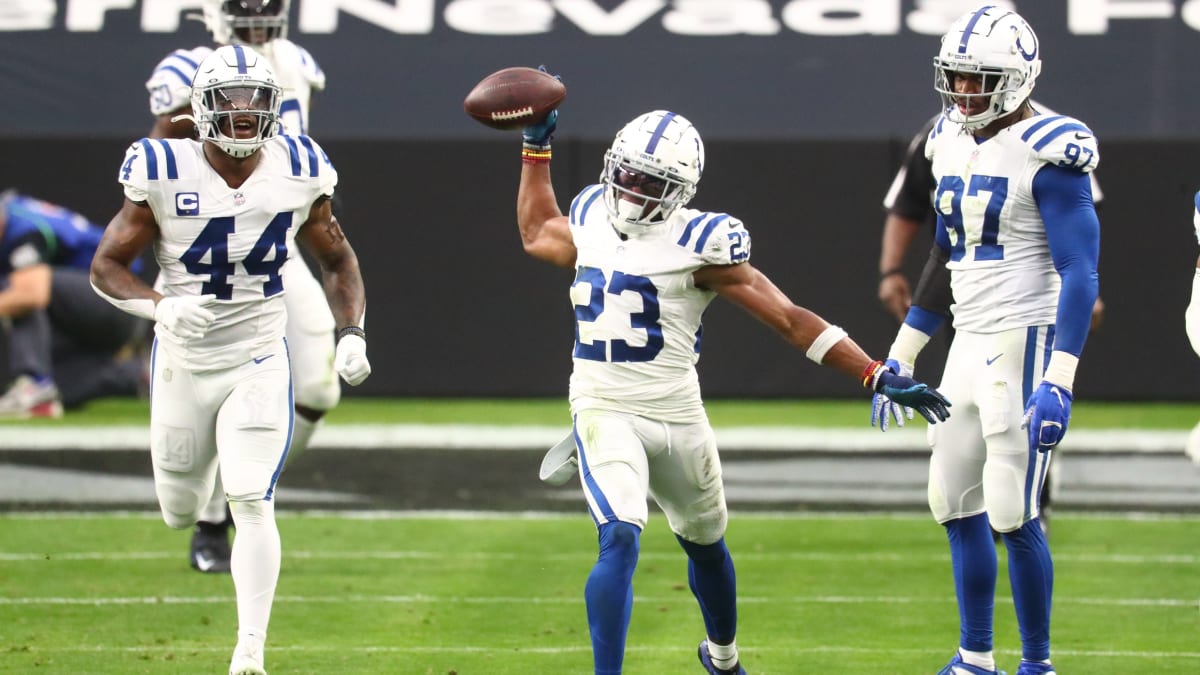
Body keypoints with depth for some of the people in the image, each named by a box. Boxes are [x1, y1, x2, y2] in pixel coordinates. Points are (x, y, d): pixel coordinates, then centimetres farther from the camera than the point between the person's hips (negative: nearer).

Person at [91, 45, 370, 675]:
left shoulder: (297, 174, -7)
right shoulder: (165, 174, -15)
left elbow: (336, 259, 9)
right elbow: (107, 265, -9)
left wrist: (351, 332, -6)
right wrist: (159, 305, -28)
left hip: (259, 363, 0)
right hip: (183, 361, 0)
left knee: (252, 503, -16)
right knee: (180, 513, 14)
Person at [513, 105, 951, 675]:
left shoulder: (698, 242, -13)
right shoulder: (592, 217, 1)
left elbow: (791, 320, -13)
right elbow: (536, 234, 27)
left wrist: (876, 375, -17)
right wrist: (536, 147, 25)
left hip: (676, 415, -1)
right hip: (605, 411, 1)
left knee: (705, 543, 22)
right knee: (620, 540, -23)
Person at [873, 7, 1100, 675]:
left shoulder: (1046, 153, -15)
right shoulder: (954, 142, 10)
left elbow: (1079, 272, -17)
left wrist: (1059, 383, -24)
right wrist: (900, 358, 22)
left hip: (1025, 343, -8)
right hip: (970, 343, 8)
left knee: (1012, 515, -7)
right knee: (955, 503, 11)